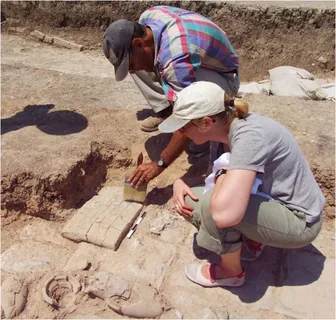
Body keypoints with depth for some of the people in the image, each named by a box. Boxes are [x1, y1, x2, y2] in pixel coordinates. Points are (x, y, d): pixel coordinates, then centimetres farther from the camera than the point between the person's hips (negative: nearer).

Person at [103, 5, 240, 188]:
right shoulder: (148, 17, -15)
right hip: (195, 62, 8)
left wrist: (159, 164, -36)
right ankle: (165, 111, 1)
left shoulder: (177, 58, -40)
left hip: (223, 77, -8)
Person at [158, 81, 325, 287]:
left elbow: (224, 213, -43)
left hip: (299, 221, -8)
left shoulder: (249, 135, -32)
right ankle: (254, 239, 12)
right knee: (191, 201, 2)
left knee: (212, 206, -29)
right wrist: (179, 183, -11)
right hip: (275, 202, 8)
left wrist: (222, 176, -22)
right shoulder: (228, 125, -7)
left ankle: (232, 273, 0)